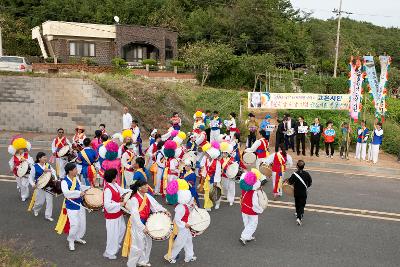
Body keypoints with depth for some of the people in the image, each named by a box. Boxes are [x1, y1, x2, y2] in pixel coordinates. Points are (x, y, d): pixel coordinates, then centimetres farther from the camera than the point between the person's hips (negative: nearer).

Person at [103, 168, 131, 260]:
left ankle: (116, 245, 48)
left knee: (122, 229, 26)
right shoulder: (107, 189, -29)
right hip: (111, 215, -10)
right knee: (113, 234, 5)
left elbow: (122, 191, 12)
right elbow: (107, 204, -32)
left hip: (118, 213, 10)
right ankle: (109, 252, 25)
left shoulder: (115, 185, -1)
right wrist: (120, 204, -29)